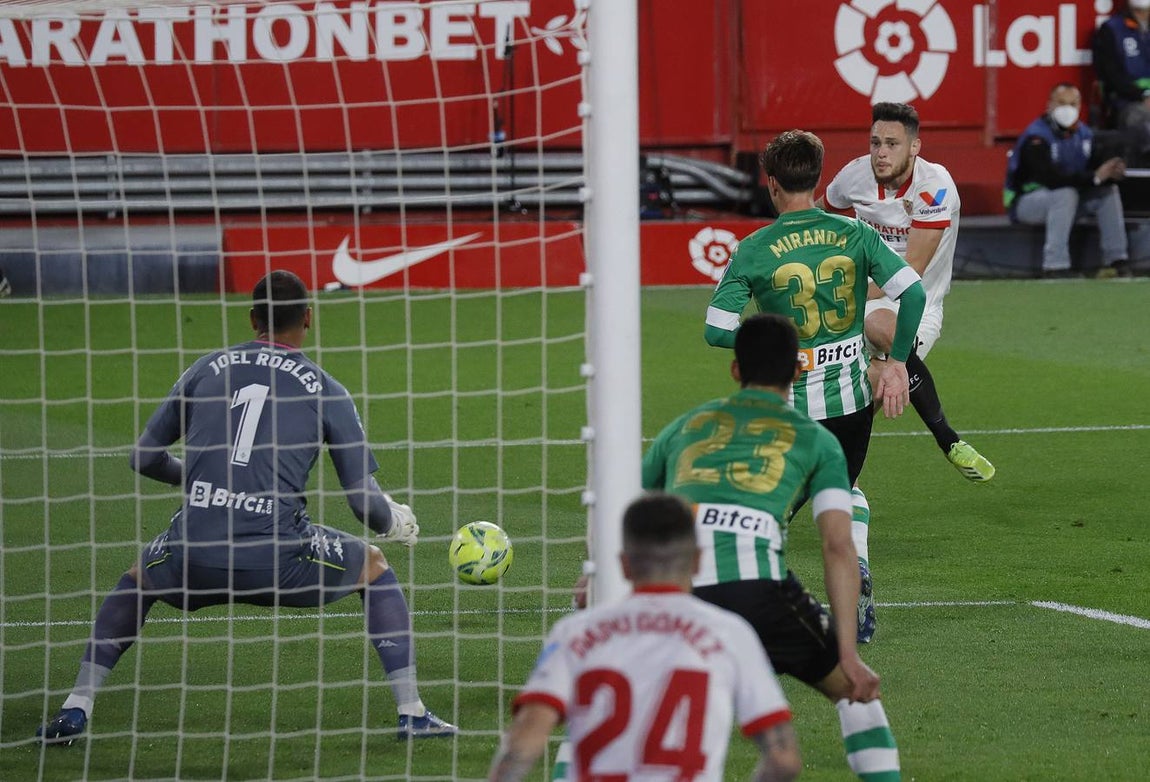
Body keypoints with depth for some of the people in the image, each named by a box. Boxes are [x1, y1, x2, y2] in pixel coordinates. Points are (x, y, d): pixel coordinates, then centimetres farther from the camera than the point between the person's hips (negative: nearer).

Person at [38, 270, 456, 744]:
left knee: (138, 576, 36)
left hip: (193, 557, 2)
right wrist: (397, 522, 29)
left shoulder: (206, 369, 16)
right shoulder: (325, 390, 9)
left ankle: (74, 712, 24)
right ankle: (411, 713, 18)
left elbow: (144, 457, 22)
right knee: (373, 566, 26)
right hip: (277, 557, -2)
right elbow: (364, 501, 6)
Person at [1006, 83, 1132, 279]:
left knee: (1109, 190, -8)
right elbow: (1050, 178, -34)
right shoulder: (1036, 136, -22)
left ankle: (1117, 261, -8)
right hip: (1025, 202, -7)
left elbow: (1096, 166, -4)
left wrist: (1111, 172, -29)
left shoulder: (1084, 134, 4)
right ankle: (1055, 268, -36)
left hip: (1063, 200, 7)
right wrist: (1094, 177, -37)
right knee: (1065, 194, -35)